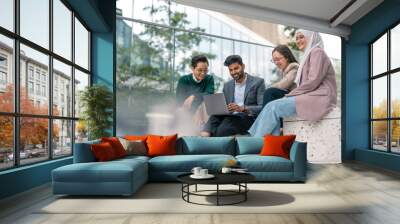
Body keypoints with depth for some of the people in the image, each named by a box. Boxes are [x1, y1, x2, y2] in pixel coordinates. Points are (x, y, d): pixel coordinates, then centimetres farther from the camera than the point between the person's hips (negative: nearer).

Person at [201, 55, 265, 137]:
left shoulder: (258, 82, 4)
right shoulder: (227, 85, 20)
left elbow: (263, 108, -6)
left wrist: (243, 108, -21)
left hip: (248, 118, -4)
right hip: (231, 117, 4)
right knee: (214, 118, -31)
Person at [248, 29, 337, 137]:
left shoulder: (317, 52, 0)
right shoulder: (307, 56, 28)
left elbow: (313, 81, -14)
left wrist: (291, 94, -11)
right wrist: (290, 95, 2)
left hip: (317, 98, -9)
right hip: (308, 97, 9)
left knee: (273, 107, -21)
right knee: (272, 107, -10)